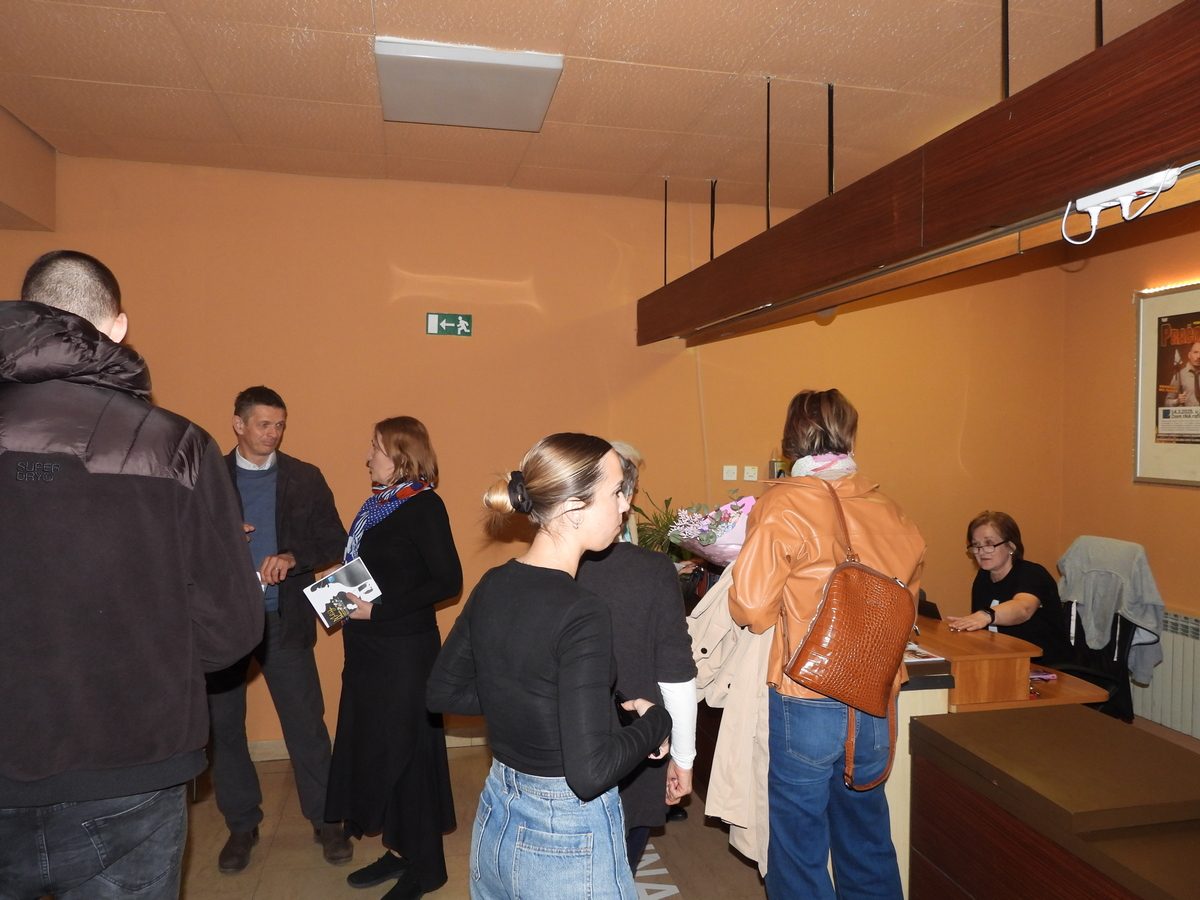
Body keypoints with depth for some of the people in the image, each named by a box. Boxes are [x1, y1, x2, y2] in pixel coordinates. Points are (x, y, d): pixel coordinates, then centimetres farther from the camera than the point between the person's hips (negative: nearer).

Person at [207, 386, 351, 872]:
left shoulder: (306, 478, 2)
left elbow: (335, 542, 1)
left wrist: (292, 558, -16)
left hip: (285, 618, -1)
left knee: (307, 723, 3)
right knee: (223, 725, 11)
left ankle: (326, 819, 19)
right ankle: (241, 825, 29)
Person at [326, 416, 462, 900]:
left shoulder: (423, 505, -14)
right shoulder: (378, 503, 9)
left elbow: (448, 580, -19)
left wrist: (379, 609, -19)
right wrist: (346, 593, 1)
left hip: (405, 649, -8)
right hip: (369, 647, 8)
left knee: (405, 750, 3)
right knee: (373, 747, 14)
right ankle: (399, 849, 31)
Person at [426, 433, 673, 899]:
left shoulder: (492, 586, -4)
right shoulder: (582, 615, -26)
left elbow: (443, 692, 8)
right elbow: (590, 772, -27)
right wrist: (654, 722, -11)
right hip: (567, 844, -6)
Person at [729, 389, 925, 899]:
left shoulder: (782, 506, -14)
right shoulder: (888, 509, 0)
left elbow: (750, 606, -15)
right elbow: (907, 595, 11)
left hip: (806, 704, -5)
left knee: (799, 850, 12)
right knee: (868, 842, 22)